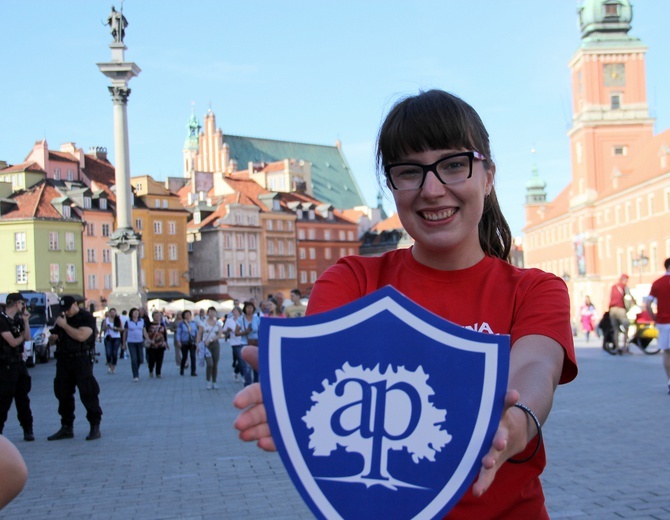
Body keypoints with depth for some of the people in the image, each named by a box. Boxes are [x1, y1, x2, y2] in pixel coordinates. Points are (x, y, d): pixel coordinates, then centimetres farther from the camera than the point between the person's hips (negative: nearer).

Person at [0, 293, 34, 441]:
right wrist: (22, 335, 2)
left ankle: (28, 430, 15)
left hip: (19, 362, 8)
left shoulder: (17, 320, 12)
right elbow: (13, 342, -16)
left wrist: (25, 321, -4)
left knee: (23, 398, 10)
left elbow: (28, 337, 5)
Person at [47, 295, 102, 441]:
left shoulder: (86, 317, -5)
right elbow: (52, 340, 22)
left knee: (88, 393, -8)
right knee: (63, 394, 9)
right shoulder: (62, 319, 16)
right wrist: (52, 338, -2)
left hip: (81, 360, -7)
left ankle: (95, 427, -3)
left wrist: (64, 325, -16)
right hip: (63, 361, 7)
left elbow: (81, 336, -21)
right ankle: (67, 427, 19)